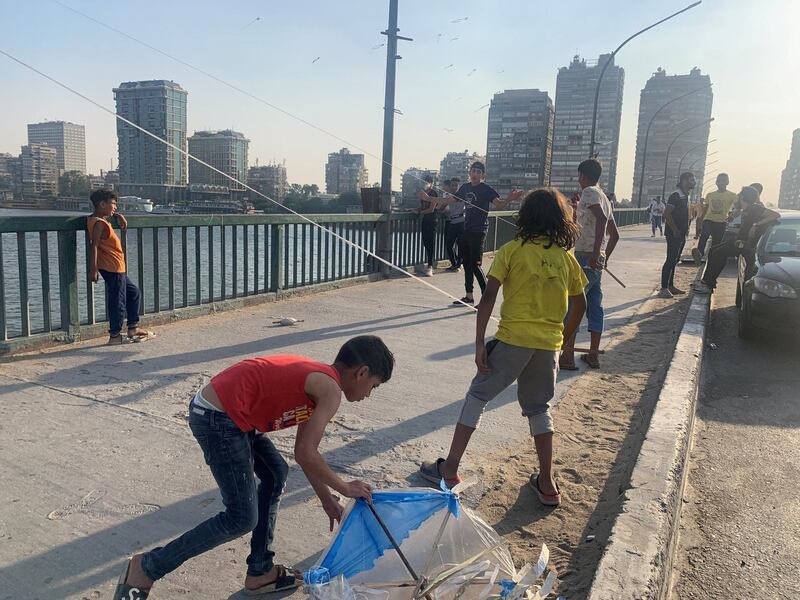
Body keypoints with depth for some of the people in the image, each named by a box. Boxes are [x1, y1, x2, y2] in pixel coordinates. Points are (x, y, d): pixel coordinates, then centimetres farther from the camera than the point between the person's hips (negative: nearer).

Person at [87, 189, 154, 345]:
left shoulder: (99, 219, 12)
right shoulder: (99, 223, -16)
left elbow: (108, 213, 37)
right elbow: (93, 246, -22)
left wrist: (118, 215, 19)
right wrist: (93, 269, -26)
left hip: (116, 268, 11)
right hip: (113, 268, -11)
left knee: (133, 293, 19)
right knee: (118, 301, -3)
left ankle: (133, 328, 24)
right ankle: (115, 336, 6)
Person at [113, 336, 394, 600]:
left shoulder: (316, 378, 16)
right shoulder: (330, 389, -11)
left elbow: (305, 450, 23)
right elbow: (305, 455, -12)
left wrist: (327, 499, 28)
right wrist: (345, 488, 3)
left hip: (223, 412, 10)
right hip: (218, 419, -10)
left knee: (275, 474, 21)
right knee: (242, 519, -1)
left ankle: (260, 572, 28)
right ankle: (146, 568, 11)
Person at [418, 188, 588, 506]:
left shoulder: (511, 250, -3)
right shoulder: (567, 257, 7)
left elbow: (488, 297, -11)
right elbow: (580, 306, 14)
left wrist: (479, 343, -9)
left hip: (512, 339, -4)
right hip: (548, 344, 4)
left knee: (477, 395, 11)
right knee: (538, 408, 20)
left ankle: (450, 468, 14)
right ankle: (547, 484, 23)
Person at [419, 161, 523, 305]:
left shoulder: (486, 189, -8)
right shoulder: (465, 187, 12)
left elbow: (499, 205, -21)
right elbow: (451, 200, 24)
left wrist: (509, 199, -43)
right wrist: (429, 198, 25)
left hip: (479, 231, -7)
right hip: (467, 229, 7)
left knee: (475, 265, -12)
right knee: (466, 263, 12)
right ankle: (469, 296, 22)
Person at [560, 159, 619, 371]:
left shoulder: (589, 192, -8)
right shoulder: (604, 198, 19)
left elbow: (601, 218, -26)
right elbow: (615, 235, 23)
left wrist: (595, 253, -30)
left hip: (585, 257, -9)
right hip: (598, 261, 9)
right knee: (595, 307, 12)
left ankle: (567, 356, -5)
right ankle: (593, 355, 18)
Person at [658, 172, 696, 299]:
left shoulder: (686, 197, 15)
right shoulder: (675, 196, -13)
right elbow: (666, 214, -20)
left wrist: (686, 229, 12)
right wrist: (675, 230, -18)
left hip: (681, 235, 9)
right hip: (673, 234, -9)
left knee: (674, 260, 12)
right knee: (671, 260, -10)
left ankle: (670, 286, 19)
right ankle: (663, 289, -8)